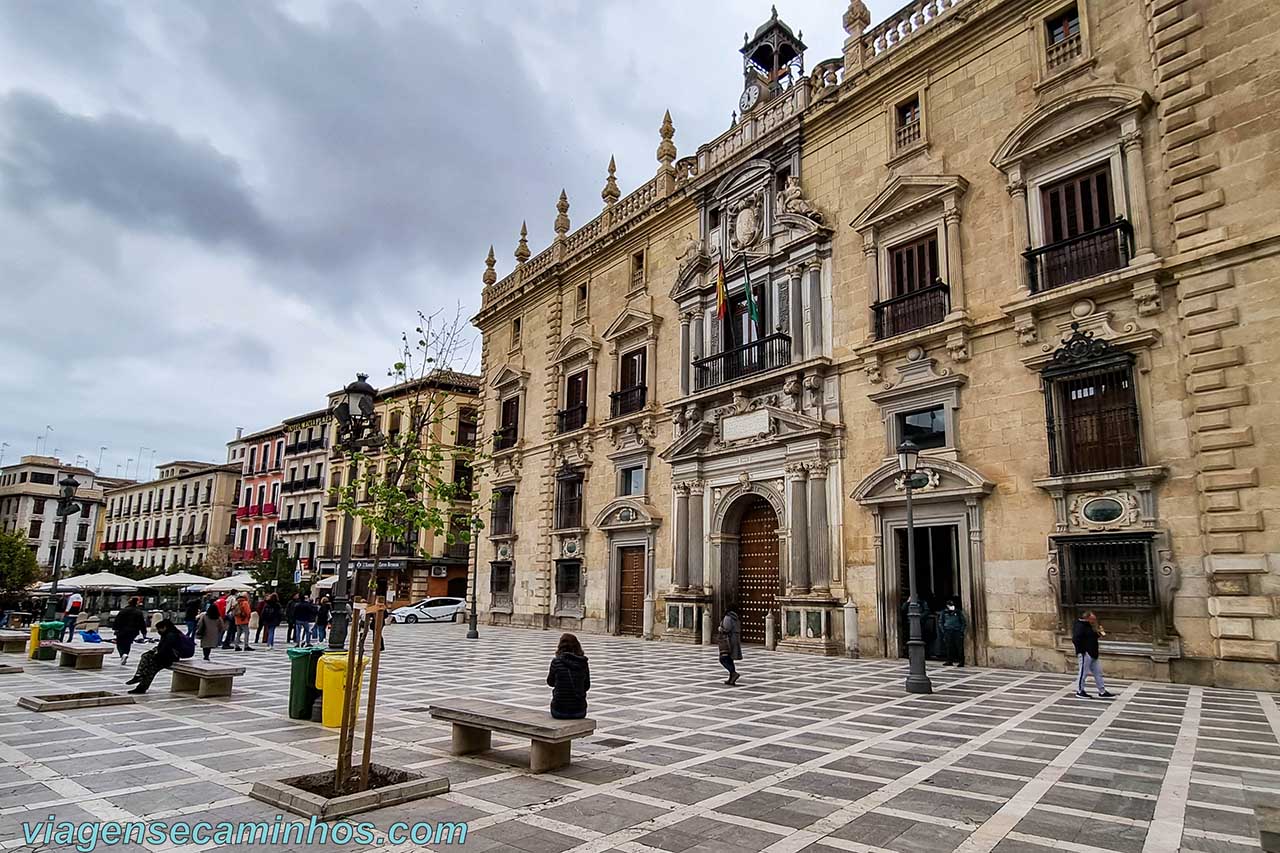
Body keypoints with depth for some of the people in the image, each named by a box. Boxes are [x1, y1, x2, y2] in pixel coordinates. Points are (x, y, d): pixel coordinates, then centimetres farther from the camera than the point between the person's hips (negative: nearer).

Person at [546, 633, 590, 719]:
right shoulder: (583, 663, -4)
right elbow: (587, 686, 8)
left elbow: (550, 683, 5)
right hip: (580, 712, 2)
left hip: (560, 711, -2)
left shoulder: (556, 662, -11)